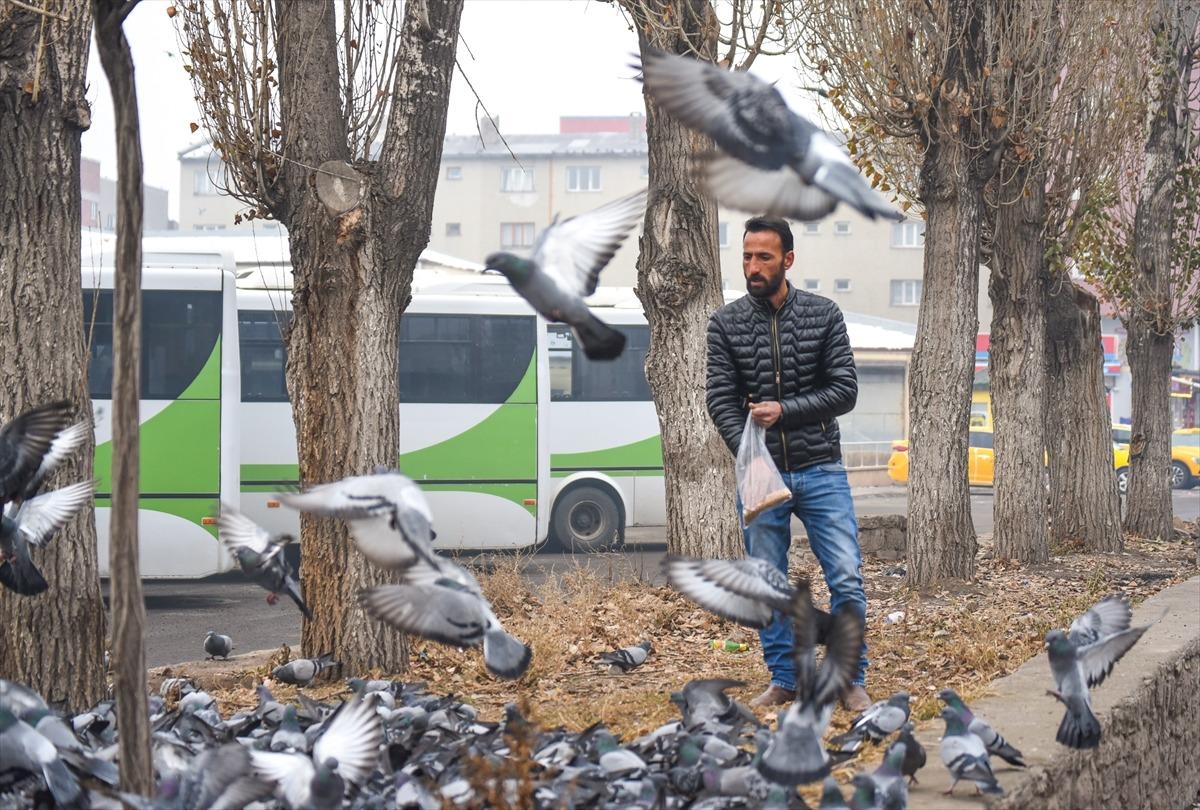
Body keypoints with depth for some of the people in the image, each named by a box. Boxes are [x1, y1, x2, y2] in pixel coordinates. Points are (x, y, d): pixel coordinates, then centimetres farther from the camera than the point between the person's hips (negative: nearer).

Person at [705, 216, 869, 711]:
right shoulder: (726, 324, 2)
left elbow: (845, 391, -4)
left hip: (821, 471, -1)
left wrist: (785, 409, -17)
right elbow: (721, 402, -4)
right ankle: (783, 680, 19)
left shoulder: (824, 316, 1)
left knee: (847, 581, -6)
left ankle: (851, 681, 7)